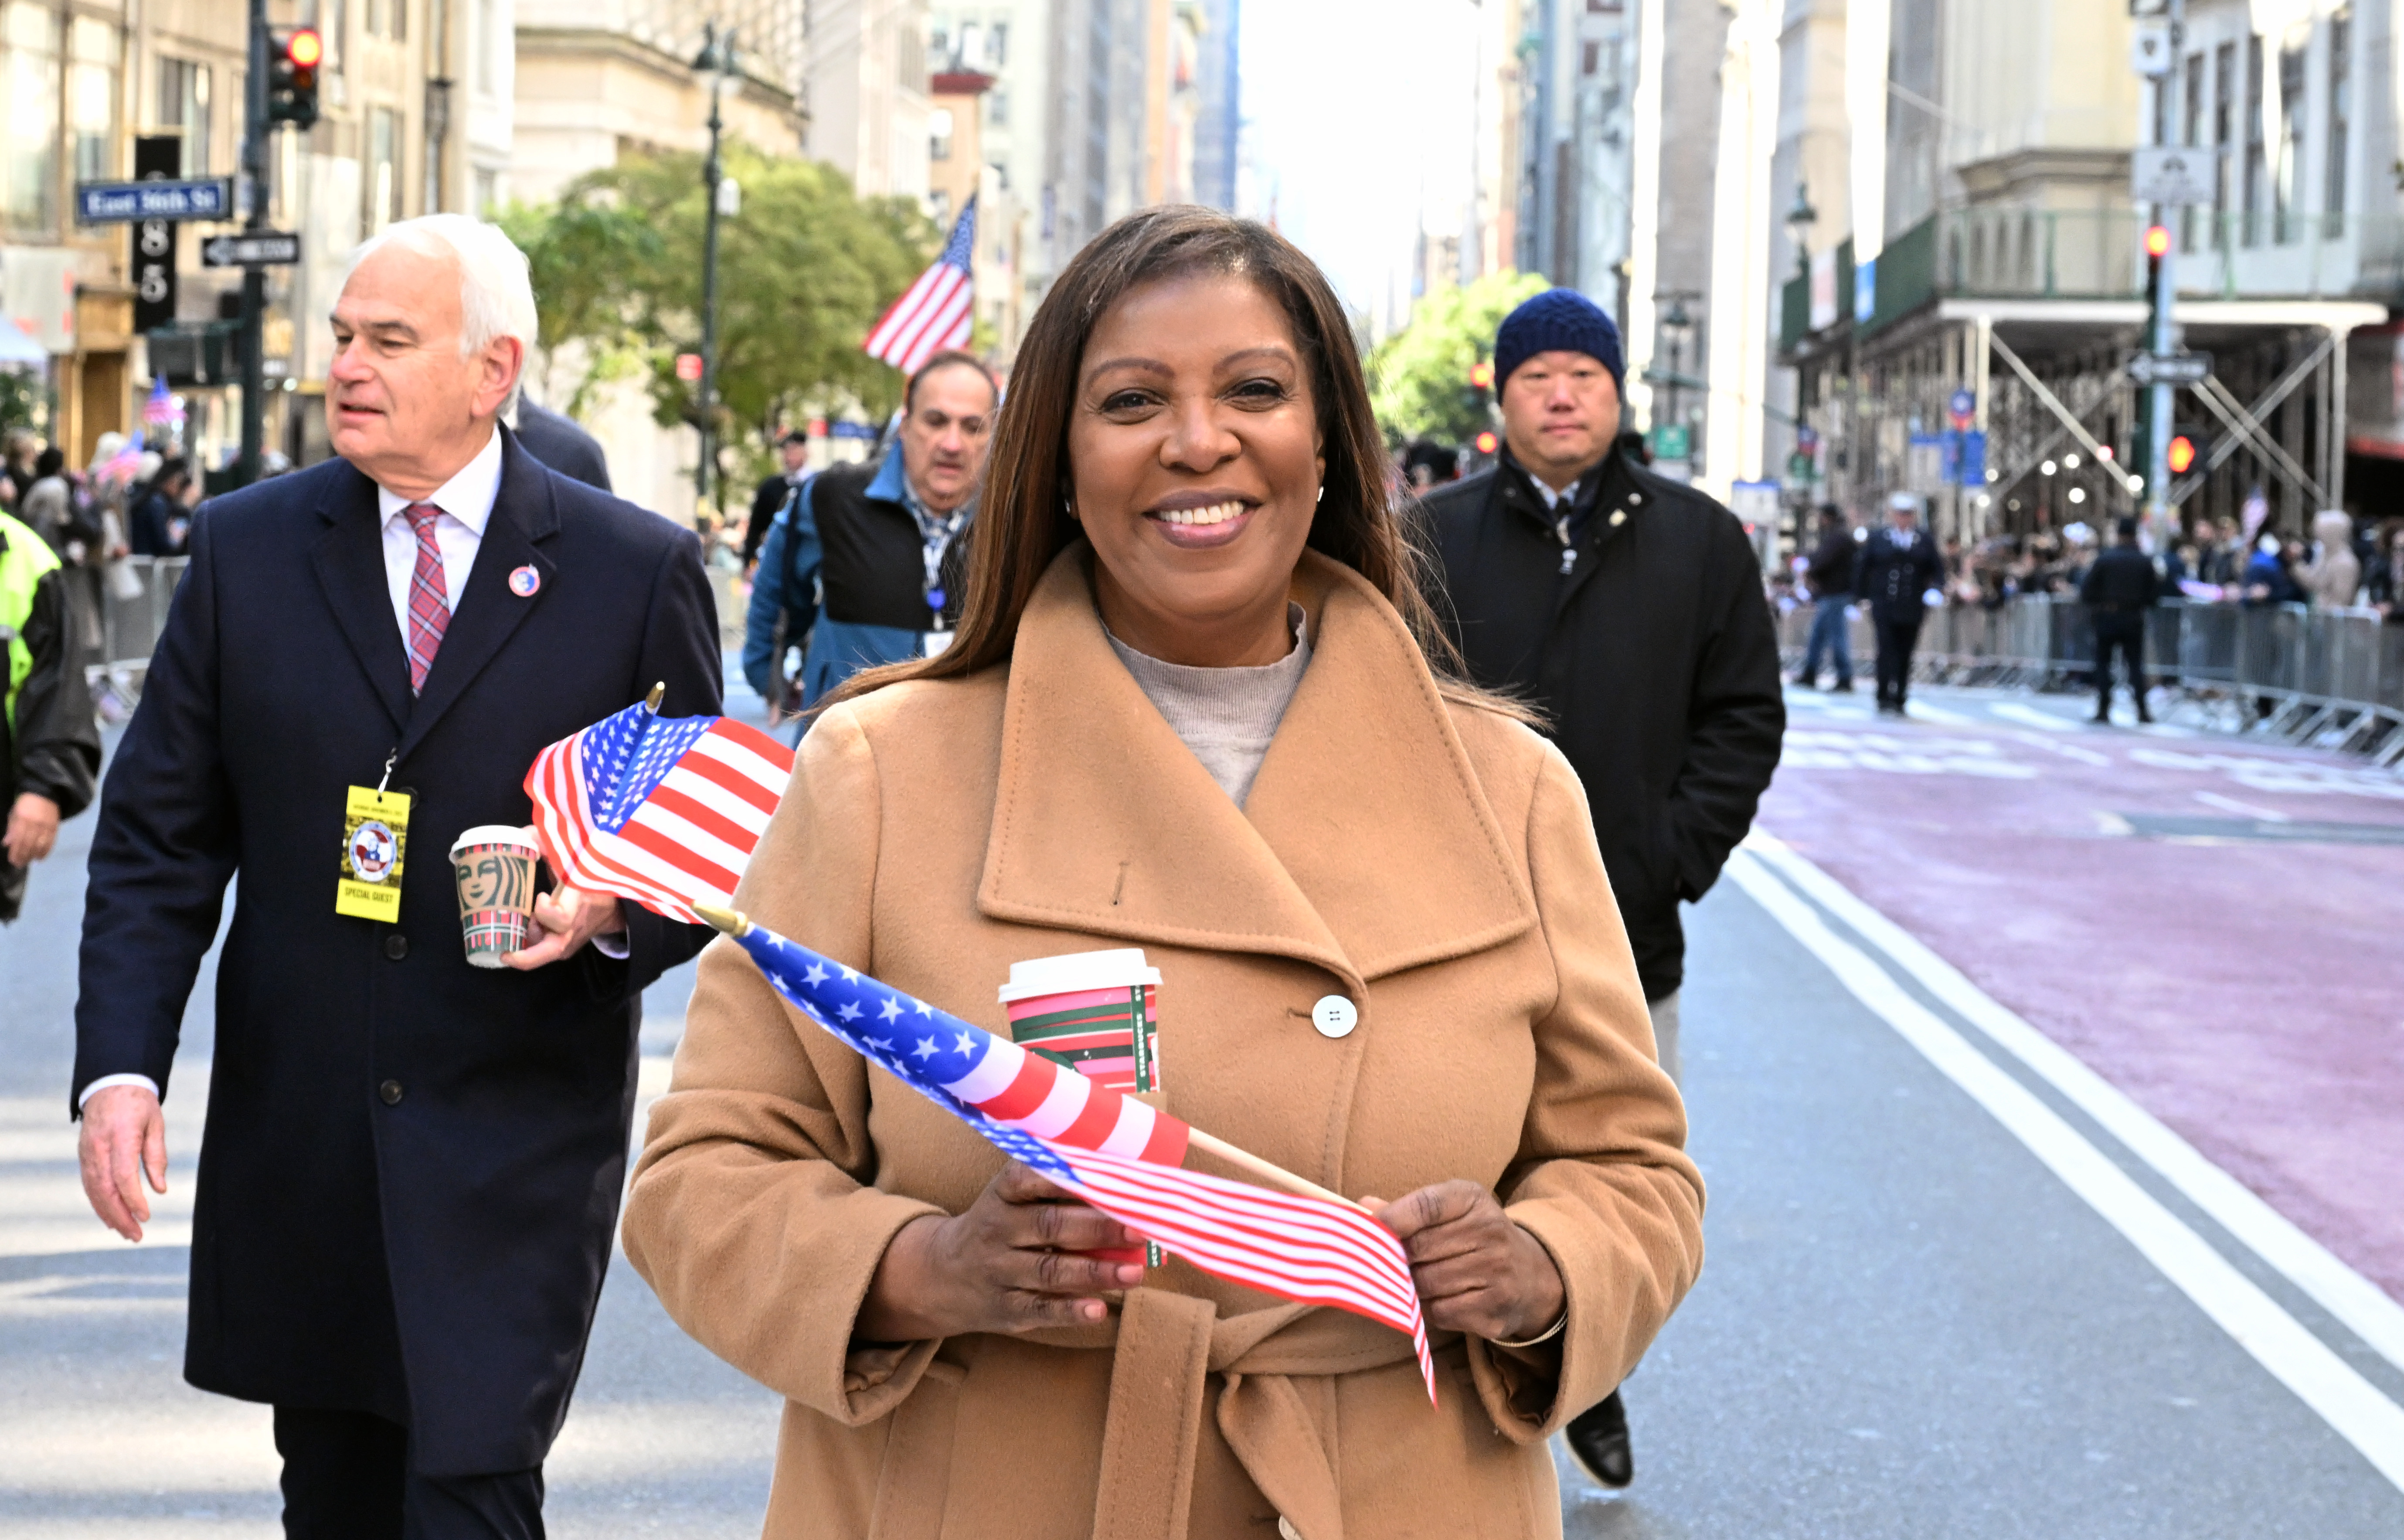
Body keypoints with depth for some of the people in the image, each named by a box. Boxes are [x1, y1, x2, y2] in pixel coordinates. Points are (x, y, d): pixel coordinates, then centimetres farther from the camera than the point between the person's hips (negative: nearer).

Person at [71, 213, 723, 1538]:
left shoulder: (637, 572, -1)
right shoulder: (246, 549, 5)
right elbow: (156, 840, 5)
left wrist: (614, 916, -16)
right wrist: (119, 1067, -6)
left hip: (517, 1140, -3)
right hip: (294, 1135, 3)